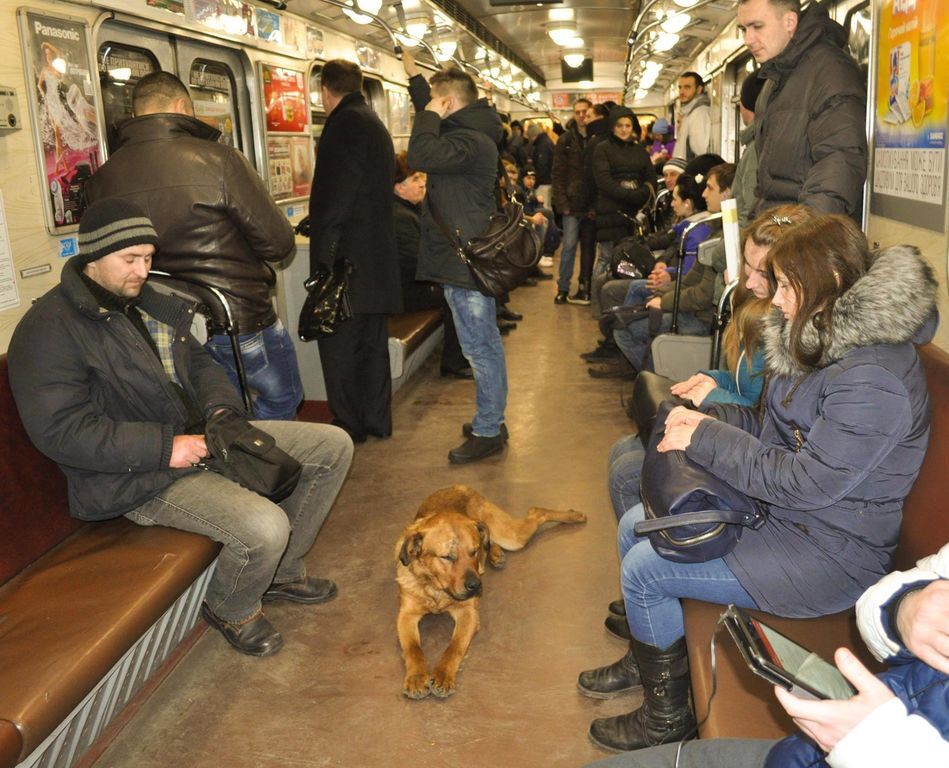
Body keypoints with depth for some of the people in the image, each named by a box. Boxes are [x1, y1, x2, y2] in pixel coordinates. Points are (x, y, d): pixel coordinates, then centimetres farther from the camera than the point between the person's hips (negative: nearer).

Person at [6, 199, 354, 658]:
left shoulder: (147, 300, 12)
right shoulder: (49, 330, -15)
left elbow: (196, 360, 21)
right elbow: (61, 431, -22)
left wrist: (222, 406, -1)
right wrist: (165, 447, -25)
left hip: (198, 435, 9)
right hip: (137, 475, -9)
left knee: (334, 445, 3)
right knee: (264, 527, -32)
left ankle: (282, 570, 18)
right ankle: (232, 610, 5)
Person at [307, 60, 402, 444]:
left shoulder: (345, 124, -11)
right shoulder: (375, 123, 19)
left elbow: (336, 194, -19)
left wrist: (324, 253, -18)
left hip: (348, 254, -10)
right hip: (377, 253, 10)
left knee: (338, 345, -2)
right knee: (372, 341, 13)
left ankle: (349, 425, 4)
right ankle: (377, 421, 20)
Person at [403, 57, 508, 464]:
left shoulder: (471, 141, -17)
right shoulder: (469, 132, 15)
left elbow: (421, 154, -30)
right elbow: (432, 132, 36)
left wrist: (428, 114, -12)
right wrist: (414, 77, 41)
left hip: (466, 260, -11)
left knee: (479, 346, -4)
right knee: (484, 344, 16)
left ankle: (487, 431, 5)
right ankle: (490, 419, 28)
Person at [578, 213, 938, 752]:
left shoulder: (873, 379, -27)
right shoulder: (825, 341, 4)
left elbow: (807, 484, -27)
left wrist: (705, 440, -21)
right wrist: (713, 419, -3)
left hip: (830, 555, -10)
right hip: (782, 510, 10)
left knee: (644, 568, -12)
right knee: (635, 525, 8)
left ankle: (668, 716, 12)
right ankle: (646, 657, 31)